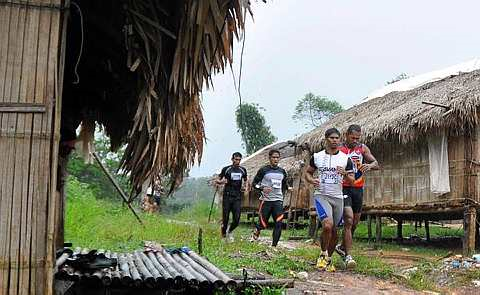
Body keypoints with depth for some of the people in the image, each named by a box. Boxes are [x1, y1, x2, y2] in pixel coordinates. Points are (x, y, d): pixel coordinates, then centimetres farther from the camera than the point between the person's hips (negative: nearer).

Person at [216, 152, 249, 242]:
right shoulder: (226, 169, 0)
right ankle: (223, 234, 18)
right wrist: (221, 181, -16)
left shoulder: (243, 170, 10)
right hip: (227, 197, -2)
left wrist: (245, 187, 6)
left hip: (237, 197, 3)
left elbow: (246, 180, 27)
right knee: (225, 218, -3)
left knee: (236, 219, -5)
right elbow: (217, 180, 6)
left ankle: (229, 231, 23)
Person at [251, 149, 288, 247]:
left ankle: (274, 245, -4)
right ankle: (256, 230, 34)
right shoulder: (263, 170, -3)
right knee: (263, 224, -1)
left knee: (279, 223, -10)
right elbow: (254, 183, -1)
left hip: (278, 201, 4)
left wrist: (282, 194, 13)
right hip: (266, 200, -4)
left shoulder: (282, 171, 12)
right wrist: (262, 189, -18)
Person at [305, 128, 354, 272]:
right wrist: (312, 180, -8)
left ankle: (328, 259, 25)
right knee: (327, 225, -22)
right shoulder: (317, 156, 3)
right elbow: (308, 172, 15)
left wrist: (345, 174, -16)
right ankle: (323, 255, -1)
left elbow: (352, 180, 6)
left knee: (334, 230, 7)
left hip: (338, 197, 3)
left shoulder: (345, 159, 4)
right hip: (321, 195, -2)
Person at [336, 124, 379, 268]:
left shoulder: (363, 148, 6)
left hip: (358, 189, 5)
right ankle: (348, 256, -14)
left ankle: (342, 247, 35)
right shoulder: (339, 149, -5)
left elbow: (376, 164, 1)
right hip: (344, 188, -5)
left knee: (355, 222, 13)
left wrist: (369, 165, -22)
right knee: (348, 219, -18)